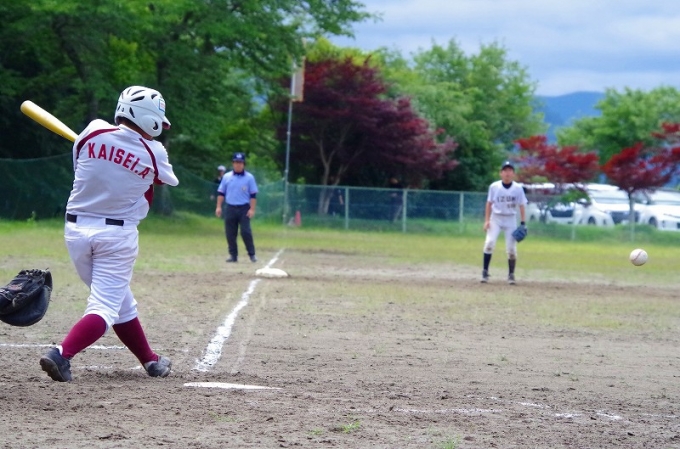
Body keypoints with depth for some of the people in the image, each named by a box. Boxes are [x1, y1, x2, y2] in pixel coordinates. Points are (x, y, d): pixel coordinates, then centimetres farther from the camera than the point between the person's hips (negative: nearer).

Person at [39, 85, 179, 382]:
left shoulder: (93, 132, -4)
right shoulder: (154, 153, -9)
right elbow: (166, 180, 11)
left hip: (76, 228, 4)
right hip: (117, 235, -4)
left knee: (121, 301, 17)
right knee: (106, 306, -3)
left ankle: (150, 361, 28)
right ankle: (61, 354, -26)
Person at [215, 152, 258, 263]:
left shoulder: (249, 177, 1)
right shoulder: (227, 177, 7)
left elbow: (253, 195, -1)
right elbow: (221, 193, 10)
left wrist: (252, 209, -9)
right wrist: (219, 207, 2)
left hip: (244, 209, -3)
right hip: (230, 208, 3)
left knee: (246, 232, -10)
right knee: (230, 233, 3)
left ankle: (252, 254, -2)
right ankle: (233, 255, 11)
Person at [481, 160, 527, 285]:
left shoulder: (518, 188, -4)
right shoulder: (494, 186, -4)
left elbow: (522, 206, 0)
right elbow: (489, 204, 1)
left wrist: (523, 223, -6)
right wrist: (486, 220, -6)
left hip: (510, 220, 1)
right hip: (496, 218, -1)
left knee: (511, 248, -2)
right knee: (489, 242, -18)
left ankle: (511, 275, 14)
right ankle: (485, 272, -13)